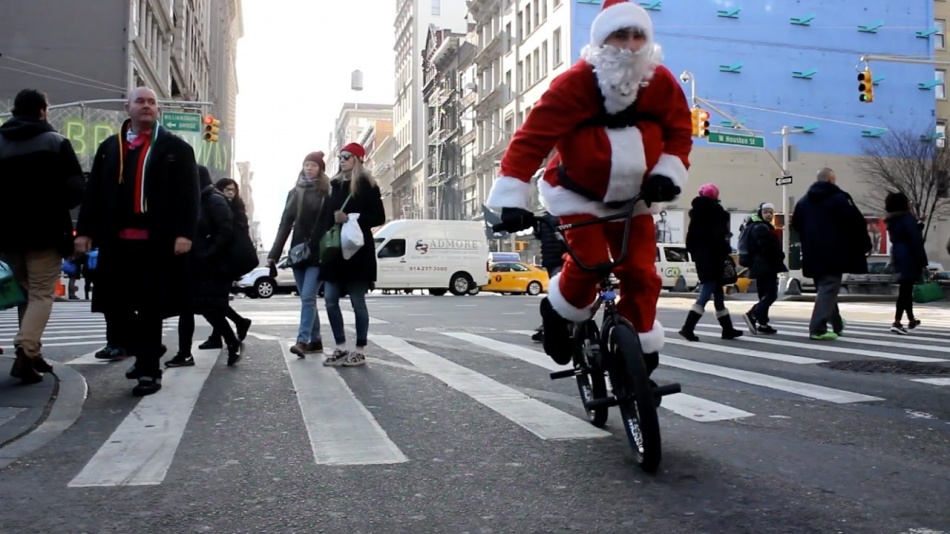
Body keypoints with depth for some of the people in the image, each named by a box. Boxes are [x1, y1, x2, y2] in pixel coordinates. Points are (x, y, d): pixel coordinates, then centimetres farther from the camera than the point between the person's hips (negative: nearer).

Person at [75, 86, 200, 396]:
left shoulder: (176, 147, 4)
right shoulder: (109, 147, 15)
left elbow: (188, 193, -4)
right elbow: (94, 192, 13)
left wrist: (185, 233, -14)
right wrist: (84, 230, 4)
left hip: (157, 241, -4)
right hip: (117, 241, 4)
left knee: (151, 307, 0)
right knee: (114, 305, 6)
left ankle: (149, 370, 10)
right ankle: (147, 352, 28)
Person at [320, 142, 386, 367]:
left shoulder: (367, 185, -2)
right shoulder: (335, 184, 15)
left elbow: (379, 217, -7)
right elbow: (327, 215, 15)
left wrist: (350, 218, -16)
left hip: (357, 250, -6)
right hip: (334, 249, 6)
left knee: (357, 302, 0)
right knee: (330, 300, 3)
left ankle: (360, 350, 8)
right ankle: (341, 347, 14)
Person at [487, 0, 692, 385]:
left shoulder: (661, 83, -12)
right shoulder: (574, 84, -25)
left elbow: (679, 131, 2)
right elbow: (531, 139, -27)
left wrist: (668, 172, -16)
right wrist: (512, 199, -34)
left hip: (633, 197, 4)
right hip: (579, 193, -3)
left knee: (641, 273, -4)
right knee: (589, 262, -22)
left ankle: (641, 354, 10)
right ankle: (559, 315, 9)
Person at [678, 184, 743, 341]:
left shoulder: (696, 213, 14)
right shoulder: (716, 212, -10)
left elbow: (690, 238, 15)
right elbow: (720, 237, -18)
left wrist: (695, 254, 18)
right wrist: (726, 252, -9)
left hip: (701, 258, 8)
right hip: (713, 258, -8)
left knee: (717, 293, 14)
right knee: (706, 294, -8)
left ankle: (727, 329, 19)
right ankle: (688, 327, -17)